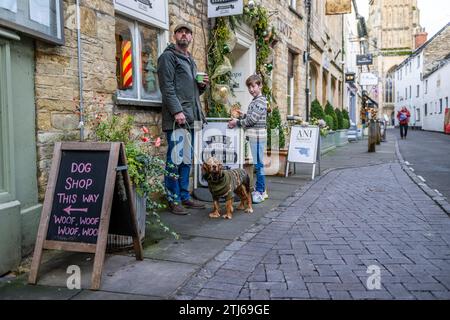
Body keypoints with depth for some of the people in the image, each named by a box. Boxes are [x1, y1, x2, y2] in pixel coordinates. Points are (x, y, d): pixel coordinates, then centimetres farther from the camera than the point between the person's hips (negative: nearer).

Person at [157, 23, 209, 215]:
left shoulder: (191, 60, 25)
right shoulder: (168, 56, -1)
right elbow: (167, 87, -12)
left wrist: (202, 85, 7)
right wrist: (177, 111, -21)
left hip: (190, 117, 9)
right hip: (176, 118, -8)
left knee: (187, 159, 11)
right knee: (175, 159, -6)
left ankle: (184, 196, 19)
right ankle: (173, 200, 0)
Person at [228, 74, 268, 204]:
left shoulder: (261, 100, -11)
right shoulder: (255, 101, 19)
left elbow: (252, 119, -16)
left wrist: (237, 122, -7)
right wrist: (242, 115, 8)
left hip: (257, 136, -10)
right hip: (253, 136, 10)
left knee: (258, 164, -6)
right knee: (256, 164, 12)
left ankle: (260, 192, 0)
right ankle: (260, 189, 20)